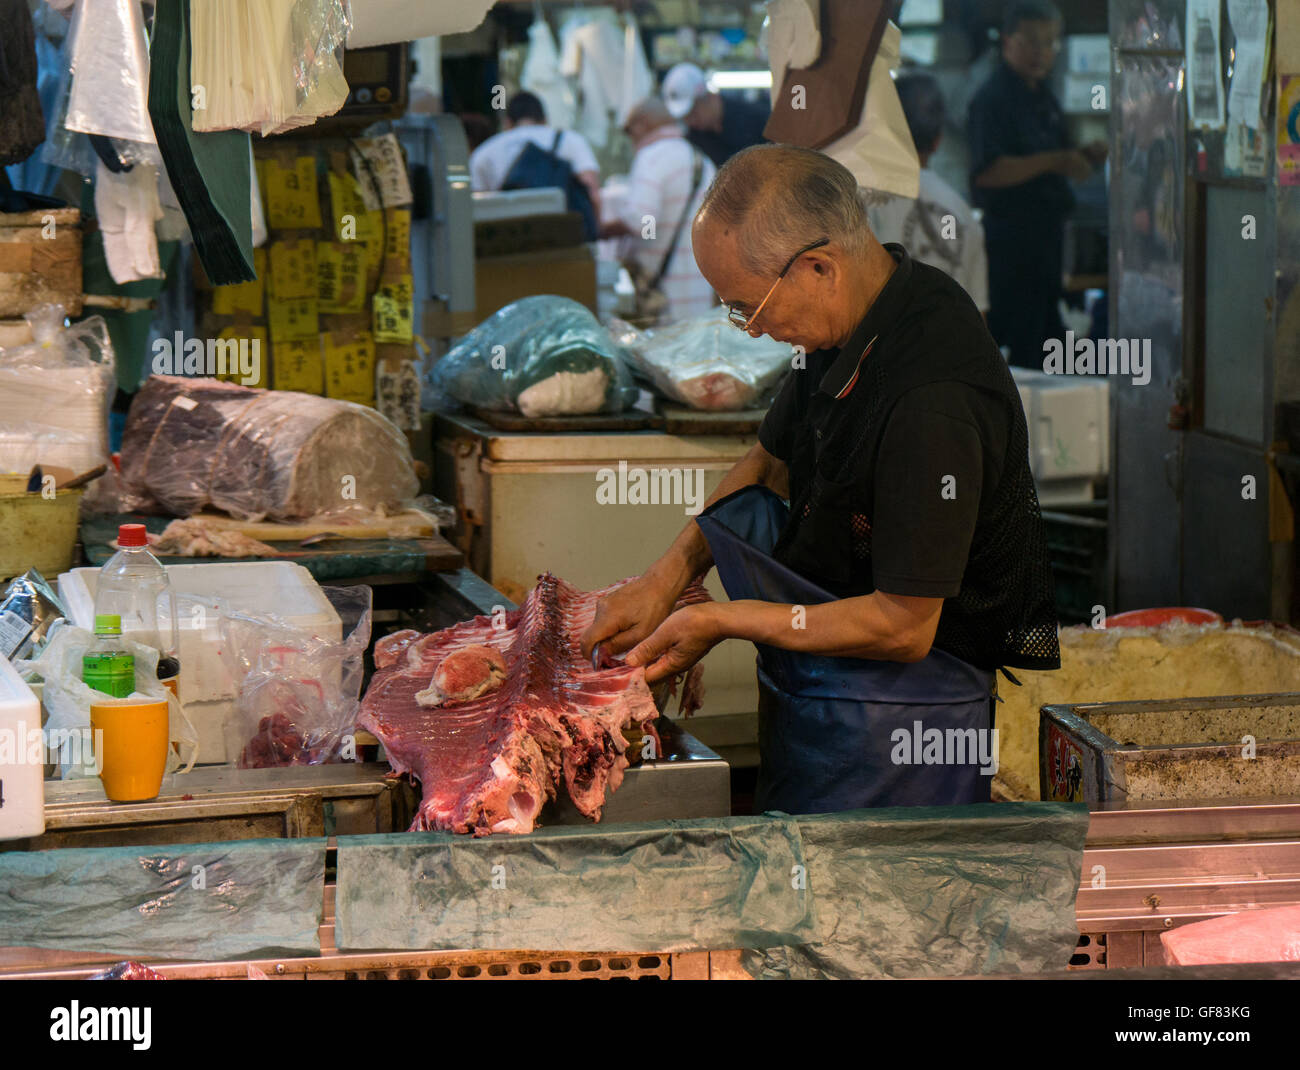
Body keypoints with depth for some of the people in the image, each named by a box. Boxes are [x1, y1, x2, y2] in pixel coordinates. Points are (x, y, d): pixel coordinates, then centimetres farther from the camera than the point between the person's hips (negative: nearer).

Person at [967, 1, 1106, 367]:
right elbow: (987, 172, -24)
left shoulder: (1044, 97, 16)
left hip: (1047, 232, 9)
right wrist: (1055, 161, -26)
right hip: (1010, 236, -9)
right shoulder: (993, 99, -13)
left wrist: (1085, 156, 5)